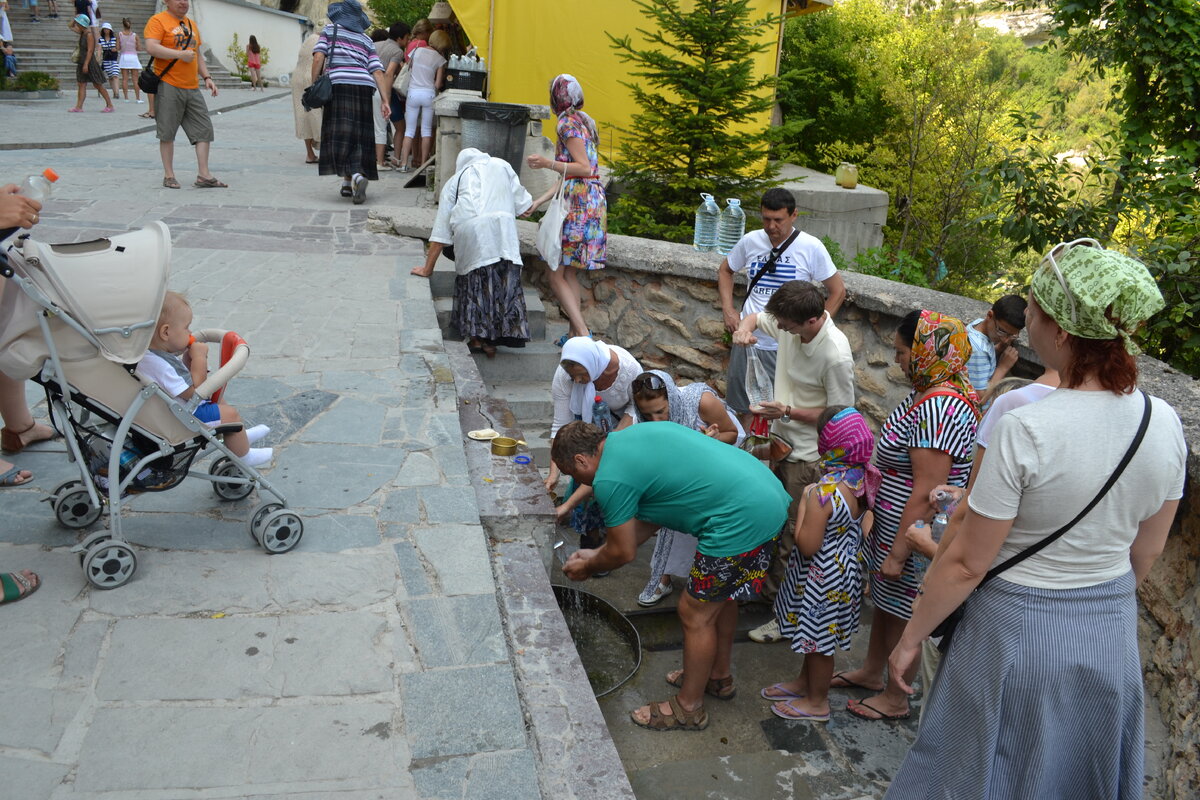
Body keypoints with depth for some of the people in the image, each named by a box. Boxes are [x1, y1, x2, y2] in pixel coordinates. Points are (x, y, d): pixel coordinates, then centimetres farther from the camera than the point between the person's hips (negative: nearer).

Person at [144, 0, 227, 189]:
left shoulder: (191, 24, 19)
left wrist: (206, 77, 14)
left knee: (204, 129, 0)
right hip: (168, 88, -6)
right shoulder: (158, 21, -3)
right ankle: (169, 176, 8)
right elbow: (151, 47, -16)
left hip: (192, 88, 7)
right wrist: (180, 54, -17)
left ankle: (203, 175, 3)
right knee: (167, 133, 0)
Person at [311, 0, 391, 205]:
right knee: (358, 136, 9)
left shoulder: (330, 30, 11)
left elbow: (318, 58, -1)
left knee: (340, 136, -6)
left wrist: (314, 86, 4)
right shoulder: (366, 40, 19)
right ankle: (347, 184, 11)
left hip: (339, 85, -4)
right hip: (364, 88, 4)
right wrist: (384, 100, 5)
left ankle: (356, 176, -28)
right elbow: (377, 71, 8)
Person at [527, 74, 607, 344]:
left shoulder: (568, 122, -8)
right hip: (593, 198, 10)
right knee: (568, 272, 13)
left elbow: (584, 168, -16)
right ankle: (574, 332, 13)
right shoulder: (584, 122, 21)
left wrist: (549, 163, -21)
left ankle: (582, 333, -15)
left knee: (555, 273, -7)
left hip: (579, 202, -10)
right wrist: (538, 202, 18)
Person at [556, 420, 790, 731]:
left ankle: (689, 709, 26)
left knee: (696, 614, 8)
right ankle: (719, 677, 47)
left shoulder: (609, 479, -12)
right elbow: (648, 520, 24)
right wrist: (596, 553, 28)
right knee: (720, 595, 27)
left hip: (743, 520, -10)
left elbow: (623, 553, 0)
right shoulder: (631, 437, 16)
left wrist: (587, 568, 20)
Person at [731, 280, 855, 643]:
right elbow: (755, 317, 12)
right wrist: (744, 328, -12)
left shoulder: (836, 356, -30)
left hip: (808, 454, -8)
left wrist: (788, 411, -26)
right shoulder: (788, 320, -9)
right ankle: (770, 588, 43)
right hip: (780, 440, 8)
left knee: (795, 535, 3)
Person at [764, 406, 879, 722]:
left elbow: (807, 545, -28)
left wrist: (804, 504, -18)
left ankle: (817, 702, 32)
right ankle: (805, 681, 47)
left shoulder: (824, 493, -34)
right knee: (815, 635, 27)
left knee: (819, 637, 13)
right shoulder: (863, 478, -9)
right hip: (845, 565, 8)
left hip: (821, 575, -8)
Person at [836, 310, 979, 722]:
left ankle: (895, 698, 29)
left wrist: (899, 552, -23)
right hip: (894, 524, 10)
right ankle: (871, 671, 45)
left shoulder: (938, 409, -29)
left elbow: (926, 493, -29)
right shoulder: (931, 393, 4)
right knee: (884, 599, 24)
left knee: (903, 613, 9)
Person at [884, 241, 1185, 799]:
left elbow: (968, 564, -20)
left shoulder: (1025, 431, -28)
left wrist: (910, 638, -6)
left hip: (1018, 630, -5)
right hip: (1113, 633, 6)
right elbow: (1146, 553, 4)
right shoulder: (1165, 423, -10)